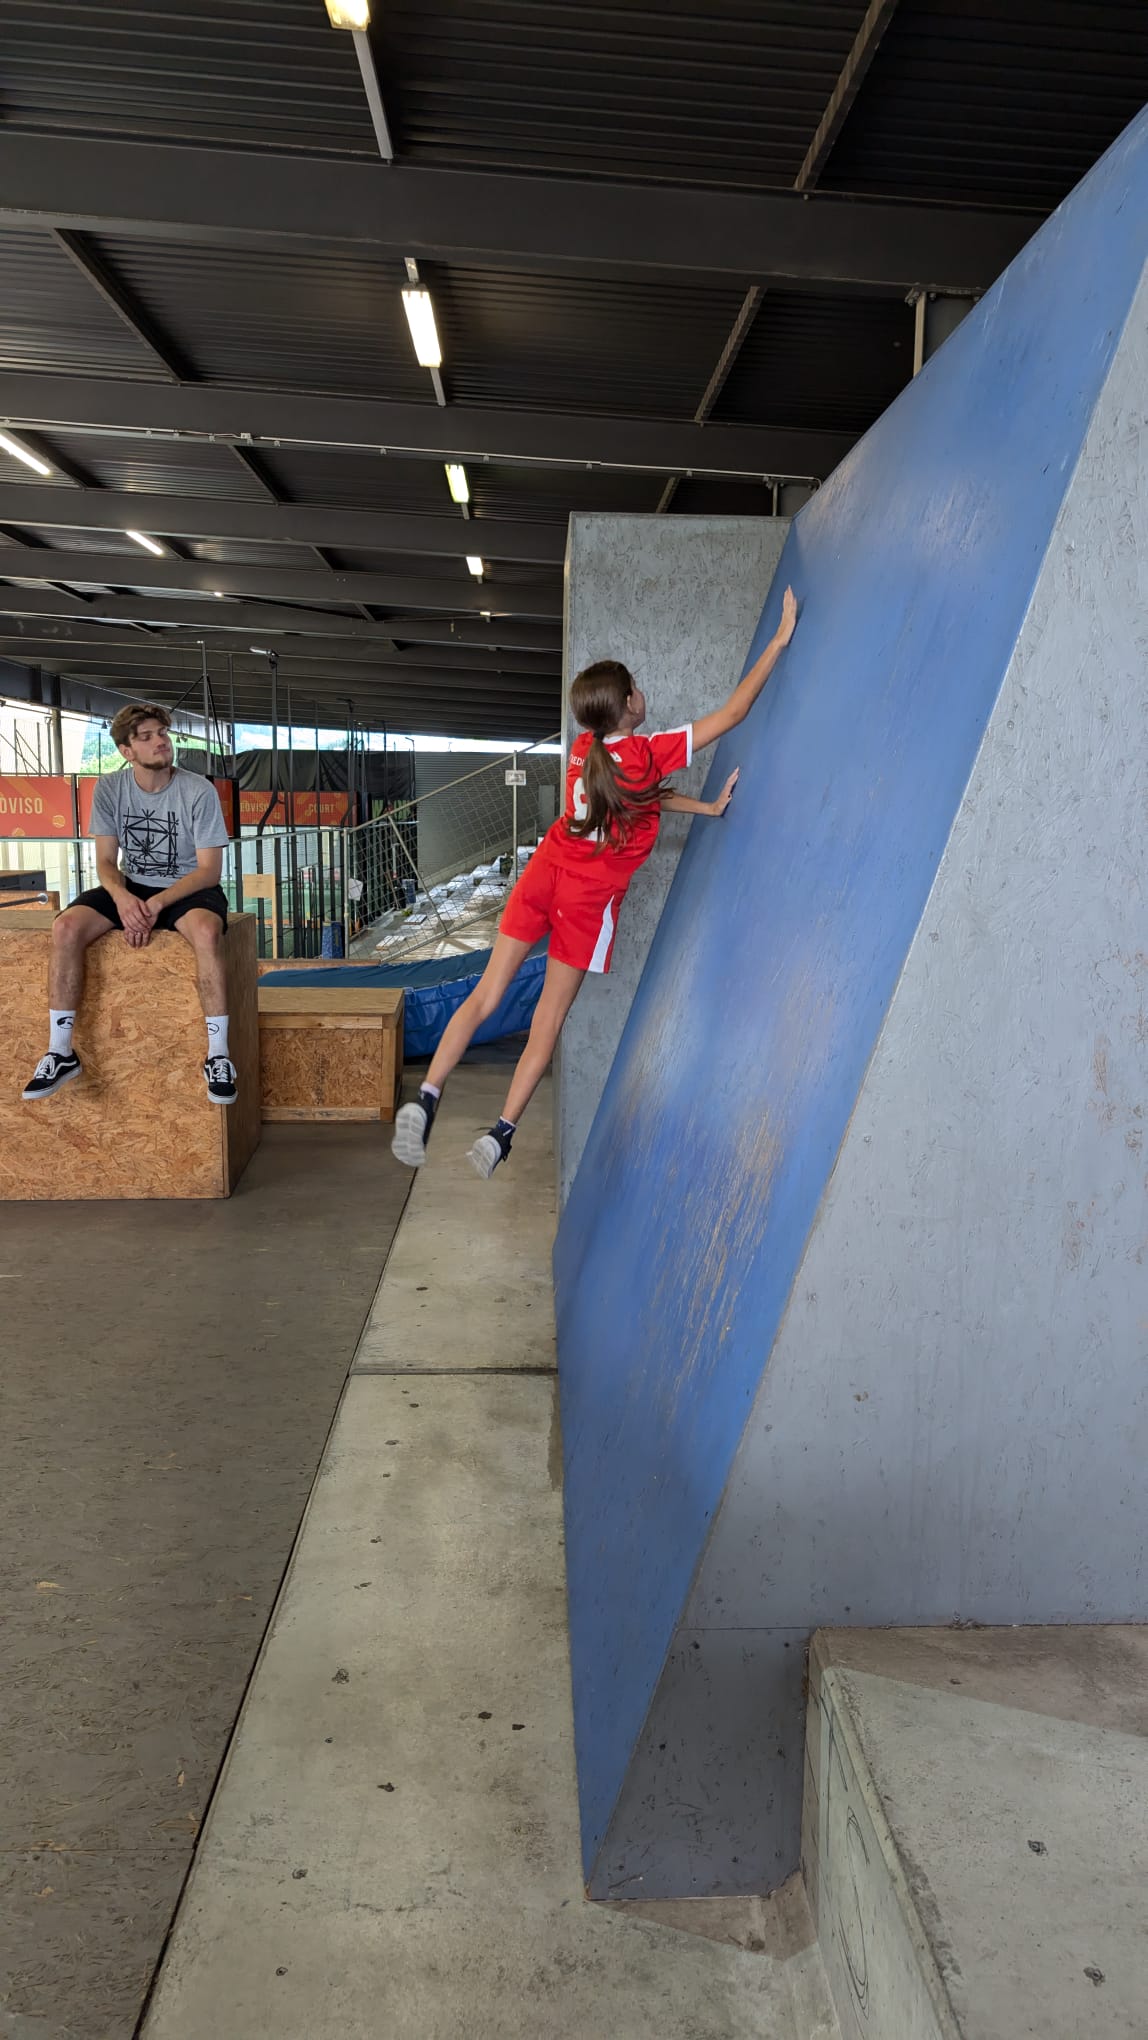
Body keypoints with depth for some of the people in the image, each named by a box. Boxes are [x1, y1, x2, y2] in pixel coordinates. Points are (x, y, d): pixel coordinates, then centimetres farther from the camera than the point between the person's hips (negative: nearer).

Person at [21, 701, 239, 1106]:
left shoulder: (199, 791, -12)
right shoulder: (110, 789, -3)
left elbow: (209, 870, -13)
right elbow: (106, 862, -1)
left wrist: (157, 904, -25)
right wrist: (122, 898, -24)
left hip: (189, 887, -3)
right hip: (131, 887, 3)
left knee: (206, 931, -39)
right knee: (66, 927, -24)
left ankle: (218, 1055, -31)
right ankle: (60, 1051, -15)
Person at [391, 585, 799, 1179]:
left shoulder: (584, 750, 5)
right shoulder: (649, 754, -12)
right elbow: (732, 713, -7)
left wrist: (709, 807, 21)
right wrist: (778, 641, 0)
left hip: (545, 872, 5)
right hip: (590, 896, -5)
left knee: (487, 995, 7)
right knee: (551, 1015, 7)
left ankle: (425, 1098, -4)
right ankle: (500, 1135, 9)